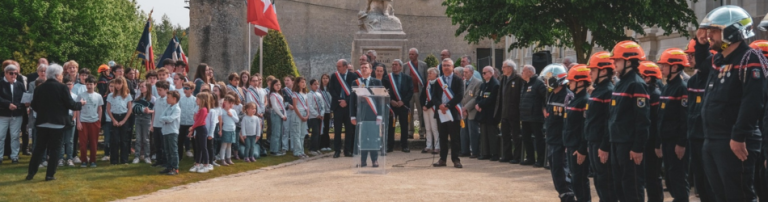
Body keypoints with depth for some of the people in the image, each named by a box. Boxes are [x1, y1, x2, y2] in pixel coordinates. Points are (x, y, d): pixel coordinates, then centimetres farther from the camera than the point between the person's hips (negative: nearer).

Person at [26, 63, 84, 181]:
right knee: (55, 149, 4)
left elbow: (34, 105, 9)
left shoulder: (40, 87, 5)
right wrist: (80, 104, 10)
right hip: (57, 122, -4)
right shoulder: (62, 87, -9)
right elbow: (70, 104, -9)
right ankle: (50, 175, 1)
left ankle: (31, 173, 10)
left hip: (42, 122, 4)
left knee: (39, 148, 12)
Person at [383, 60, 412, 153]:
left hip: (403, 105, 0)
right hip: (391, 105, 0)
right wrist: (391, 101, -11)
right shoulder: (387, 78, 5)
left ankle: (404, 146, 10)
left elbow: (411, 91, 1)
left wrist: (403, 101, -11)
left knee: (404, 126, 3)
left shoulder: (407, 78, 6)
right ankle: (390, 145, 4)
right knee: (390, 126, -1)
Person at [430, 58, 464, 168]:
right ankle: (442, 159, 12)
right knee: (442, 137, 7)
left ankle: (455, 159, 4)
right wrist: (439, 105, -12)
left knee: (455, 137, -1)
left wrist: (448, 105, -14)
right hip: (441, 112, 3)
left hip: (453, 112, -3)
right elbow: (434, 96, 8)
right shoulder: (438, 81, 13)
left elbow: (460, 95, -8)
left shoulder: (458, 80, 2)